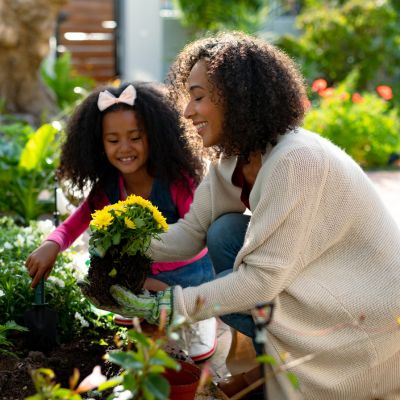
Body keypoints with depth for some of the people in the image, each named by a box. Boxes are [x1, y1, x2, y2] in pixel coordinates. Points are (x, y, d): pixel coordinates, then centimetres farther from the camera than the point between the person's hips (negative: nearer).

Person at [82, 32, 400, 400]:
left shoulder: (294, 161, -28)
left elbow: (263, 278, -26)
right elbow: (190, 231, 0)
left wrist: (168, 306, -24)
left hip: (367, 323, -8)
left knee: (231, 291, -14)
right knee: (226, 232, -3)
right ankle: (268, 365, 8)